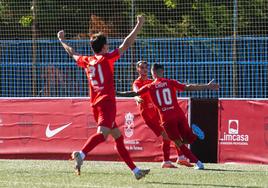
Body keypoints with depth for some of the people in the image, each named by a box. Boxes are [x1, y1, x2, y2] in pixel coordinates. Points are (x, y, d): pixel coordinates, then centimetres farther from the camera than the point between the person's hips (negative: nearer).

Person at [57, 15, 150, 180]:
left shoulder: (86, 61, 13)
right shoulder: (107, 58, -2)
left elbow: (72, 53, 32)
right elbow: (126, 44, -4)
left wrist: (62, 40, 49)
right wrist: (139, 26, 1)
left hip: (96, 105, 8)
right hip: (107, 102, -8)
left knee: (118, 136, 13)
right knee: (102, 134, -25)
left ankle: (135, 170, 13)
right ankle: (81, 154, -49)